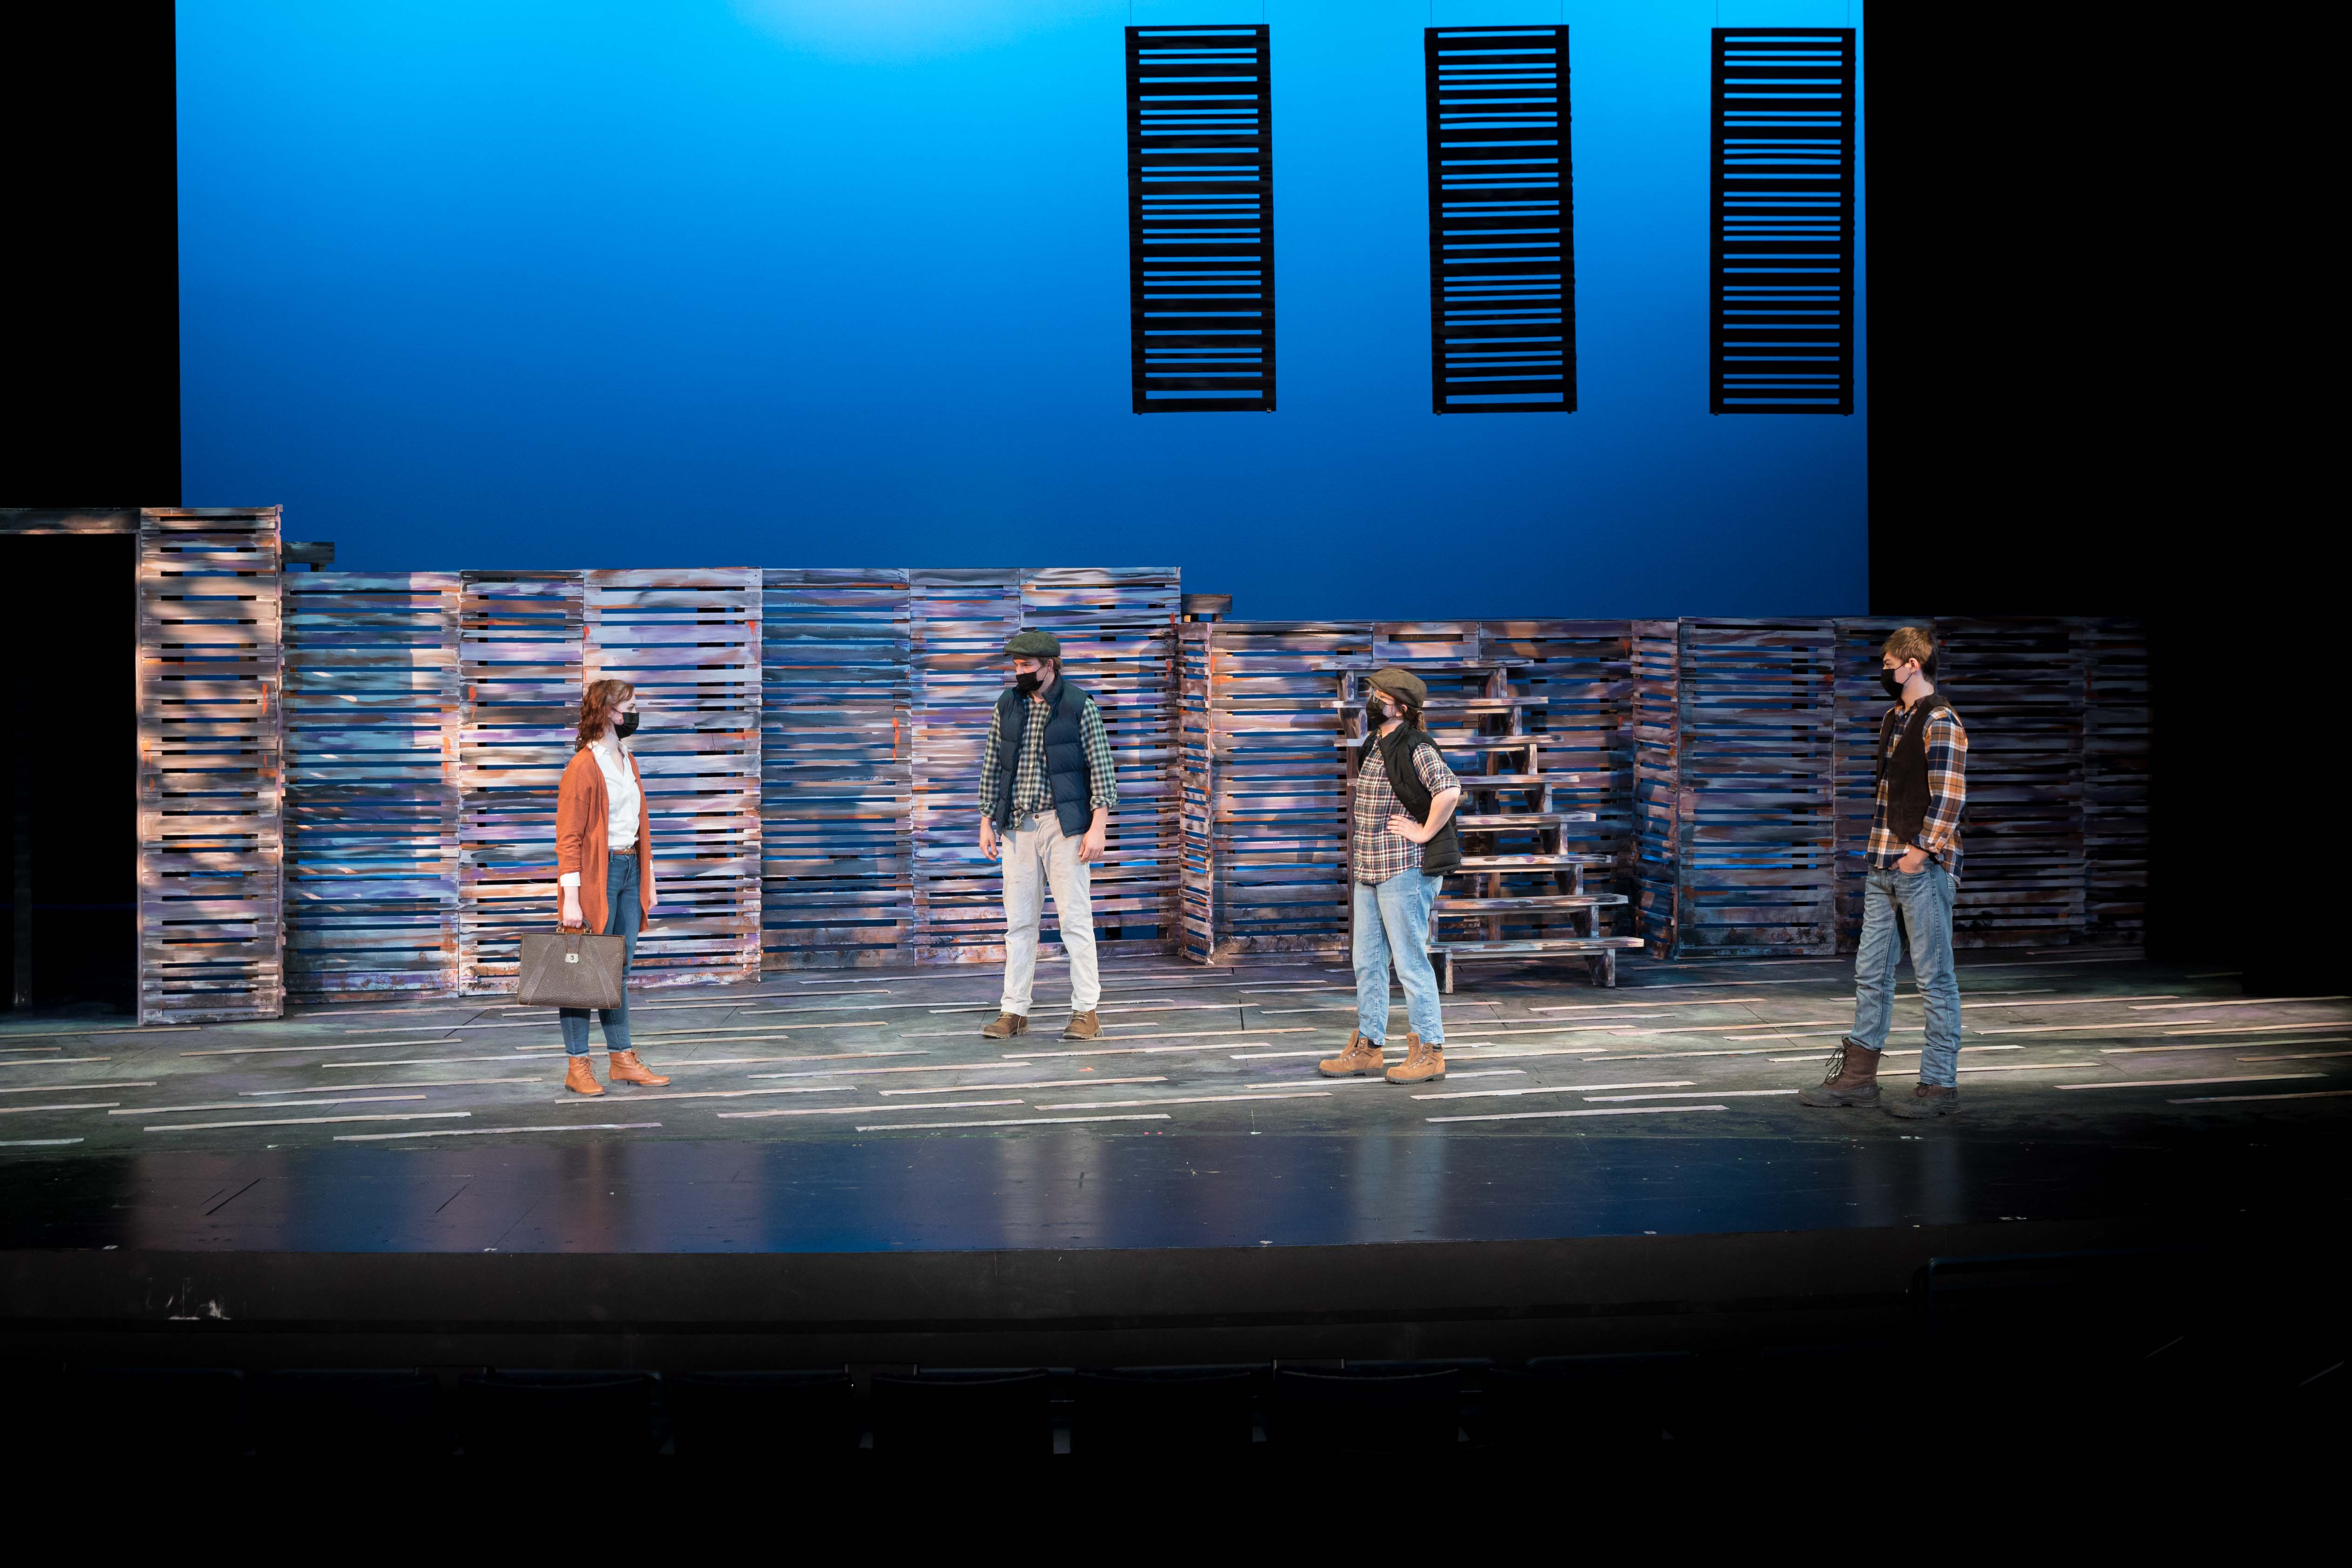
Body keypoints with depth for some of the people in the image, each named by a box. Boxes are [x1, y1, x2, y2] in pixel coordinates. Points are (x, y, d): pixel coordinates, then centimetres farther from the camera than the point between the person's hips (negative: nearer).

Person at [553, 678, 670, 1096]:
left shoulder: (628, 762, 14)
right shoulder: (583, 767, -12)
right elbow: (569, 838, -14)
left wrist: (648, 880, 16)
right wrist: (570, 899, -19)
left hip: (629, 871, 8)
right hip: (596, 873, -8)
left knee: (620, 972, 13)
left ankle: (622, 1060, 20)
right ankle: (577, 1067, 4)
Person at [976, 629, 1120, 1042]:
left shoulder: (1079, 706, -5)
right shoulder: (1006, 706, 7)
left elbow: (1102, 769, -5)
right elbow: (992, 767, 13)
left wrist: (1098, 828, -12)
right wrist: (986, 822, 9)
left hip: (1064, 825, -4)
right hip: (1017, 826, 4)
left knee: (1075, 918, -3)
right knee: (1019, 922, 5)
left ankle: (1086, 1011, 2)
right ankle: (1014, 1012, 9)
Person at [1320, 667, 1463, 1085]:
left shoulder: (1416, 749, -14)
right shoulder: (1372, 746, 15)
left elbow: (1449, 789, -29)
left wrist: (1424, 833, -20)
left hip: (1405, 869, -9)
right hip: (1369, 870, 9)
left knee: (1410, 962, -6)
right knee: (1368, 962, 12)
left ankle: (1429, 1051, 0)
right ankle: (1369, 1047, 20)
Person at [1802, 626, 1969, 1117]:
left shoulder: (1940, 722, -11)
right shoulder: (1892, 719, 16)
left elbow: (1949, 797, -16)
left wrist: (1920, 852, -17)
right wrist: (1879, 849, 16)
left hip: (1924, 869, -9)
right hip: (1883, 869, 9)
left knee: (1934, 977, -2)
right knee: (1871, 972, 11)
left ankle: (1939, 1085, 3)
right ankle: (1857, 1077, 18)